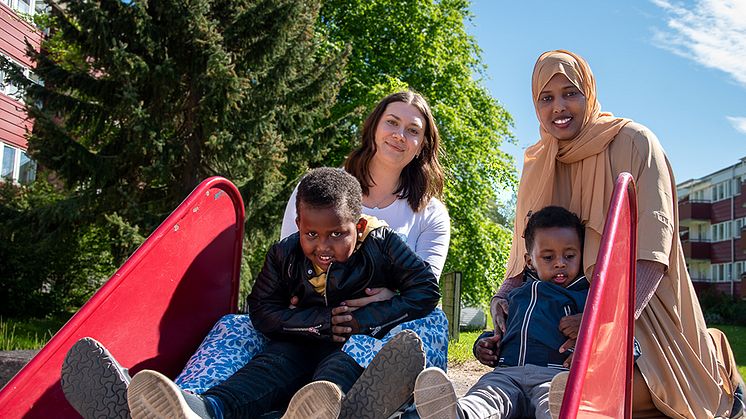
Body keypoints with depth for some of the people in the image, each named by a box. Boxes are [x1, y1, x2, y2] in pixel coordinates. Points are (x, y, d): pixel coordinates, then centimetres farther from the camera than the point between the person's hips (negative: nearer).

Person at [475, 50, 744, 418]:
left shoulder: (633, 142, -9)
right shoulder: (538, 167, 6)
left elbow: (653, 247, -19)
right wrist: (501, 297, -13)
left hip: (637, 303, -5)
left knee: (628, 389, -25)